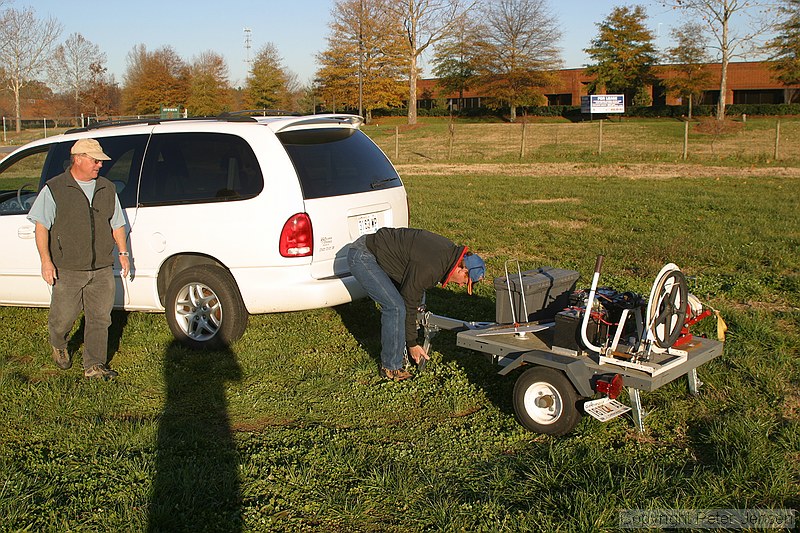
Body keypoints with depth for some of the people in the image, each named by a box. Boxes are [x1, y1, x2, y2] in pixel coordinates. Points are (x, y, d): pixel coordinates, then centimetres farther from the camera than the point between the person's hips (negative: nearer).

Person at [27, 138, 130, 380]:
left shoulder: (107, 189, 11)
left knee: (100, 319, 4)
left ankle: (94, 365, 15)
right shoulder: (54, 189, -2)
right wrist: (46, 261, -12)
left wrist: (123, 253, 12)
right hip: (67, 270, -3)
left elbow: (117, 224, 19)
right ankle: (58, 346, 39)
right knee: (63, 317, 6)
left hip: (102, 269, 4)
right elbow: (41, 227, -4)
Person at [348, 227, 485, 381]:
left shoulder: (449, 250, 1)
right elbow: (409, 303, -19)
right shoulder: (429, 268, -28)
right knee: (395, 306, -16)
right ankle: (391, 367, -5)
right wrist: (412, 344, -8)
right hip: (361, 257, -10)